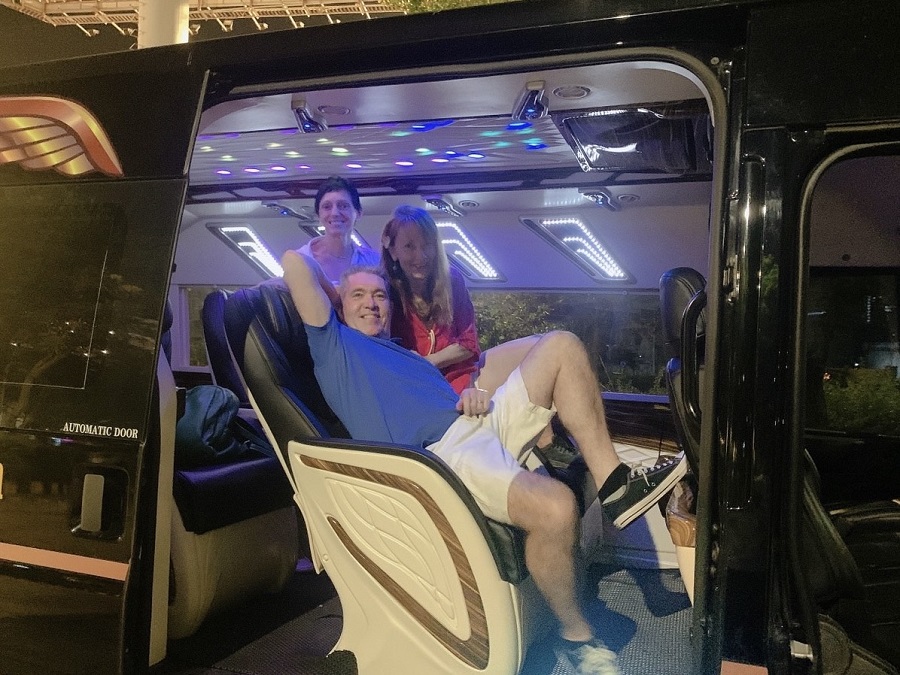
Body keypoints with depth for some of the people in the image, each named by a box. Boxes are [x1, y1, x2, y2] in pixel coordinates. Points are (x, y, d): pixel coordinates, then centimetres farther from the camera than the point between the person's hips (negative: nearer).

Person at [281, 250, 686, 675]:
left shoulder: (409, 357, 35)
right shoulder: (335, 344, 14)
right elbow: (294, 261, 4)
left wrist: (473, 395, 1)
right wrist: (333, 293, 24)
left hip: (480, 423, 9)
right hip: (441, 453, -9)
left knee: (561, 346, -2)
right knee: (555, 507, -34)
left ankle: (615, 485, -8)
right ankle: (575, 636, -8)